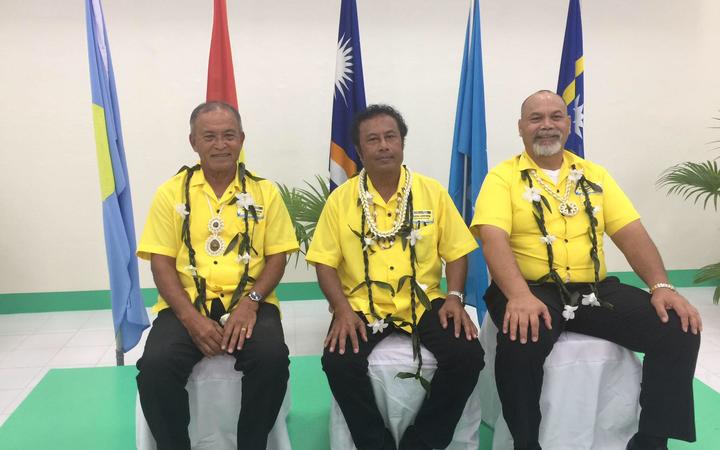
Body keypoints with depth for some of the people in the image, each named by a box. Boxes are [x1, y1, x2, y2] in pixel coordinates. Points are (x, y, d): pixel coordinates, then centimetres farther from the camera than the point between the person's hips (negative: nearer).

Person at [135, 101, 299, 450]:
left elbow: (277, 256, 5)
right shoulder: (171, 193, 7)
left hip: (248, 304, 0)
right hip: (187, 305, 0)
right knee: (155, 365, -27)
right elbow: (161, 262, 2)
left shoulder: (265, 192, 8)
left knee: (272, 357, -29)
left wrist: (251, 302, -14)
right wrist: (190, 317, -14)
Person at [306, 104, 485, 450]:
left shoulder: (432, 192, 4)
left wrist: (454, 297, -9)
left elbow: (456, 251, 7)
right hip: (362, 306, 0)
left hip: (424, 302, 1)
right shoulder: (341, 198, 1)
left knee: (468, 354, -22)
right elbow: (325, 262, 1)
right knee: (339, 361, -27)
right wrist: (343, 309, -13)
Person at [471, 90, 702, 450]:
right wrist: (519, 296, -33)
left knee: (680, 329, -14)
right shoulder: (503, 177, 0)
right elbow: (494, 239, -15)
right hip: (531, 290, -4)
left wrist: (661, 286, -8)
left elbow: (631, 233, 9)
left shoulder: (594, 175, 15)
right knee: (522, 339, -37)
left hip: (595, 289, 5)